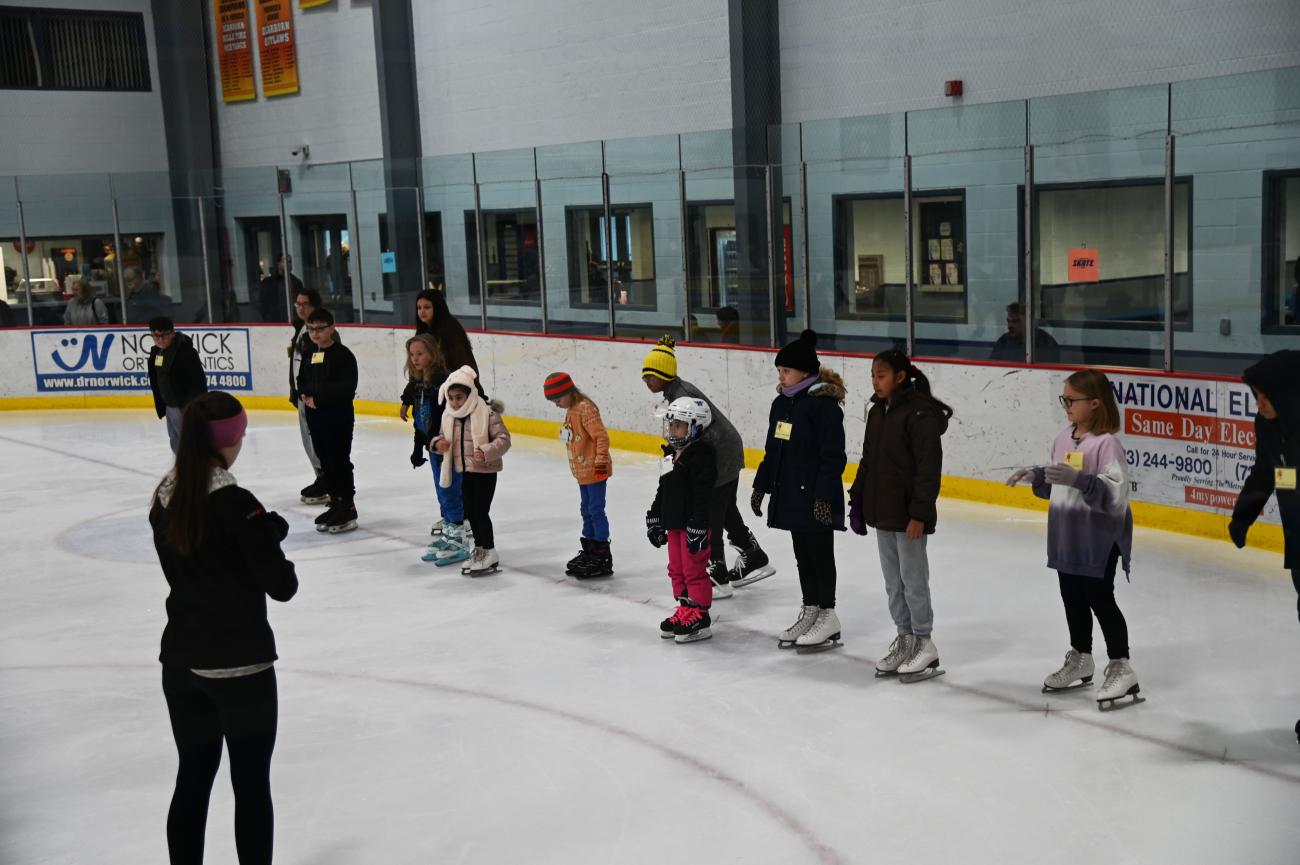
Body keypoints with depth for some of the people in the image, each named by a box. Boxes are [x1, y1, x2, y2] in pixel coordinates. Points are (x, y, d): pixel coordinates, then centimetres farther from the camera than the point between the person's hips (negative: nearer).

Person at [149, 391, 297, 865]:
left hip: (180, 661, 6)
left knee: (192, 779, 16)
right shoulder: (236, 504, -19)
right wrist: (272, 536, 4)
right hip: (240, 664, -6)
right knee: (251, 784, 6)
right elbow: (282, 586, -15)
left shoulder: (165, 499, 1)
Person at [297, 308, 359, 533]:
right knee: (326, 463, 12)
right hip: (316, 418, 7)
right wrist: (305, 395, -2)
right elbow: (302, 380, 20)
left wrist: (318, 398, -18)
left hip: (339, 417, -7)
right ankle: (335, 504, 23)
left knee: (340, 462, -3)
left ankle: (347, 510, 3)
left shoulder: (342, 354, -11)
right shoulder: (310, 355, 12)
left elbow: (347, 388, -19)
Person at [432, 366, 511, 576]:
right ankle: (479, 550, 30)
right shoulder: (449, 416, 2)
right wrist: (438, 443, -8)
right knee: (470, 512, 15)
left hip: (485, 471, -7)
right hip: (466, 471, 7)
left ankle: (489, 554, 6)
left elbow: (503, 439, -16)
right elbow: (444, 437, 15)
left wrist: (486, 452, -31)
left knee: (481, 511, -6)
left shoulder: (487, 414, -18)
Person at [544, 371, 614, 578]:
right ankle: (589, 551, 27)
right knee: (586, 510, 16)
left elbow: (602, 436, -22)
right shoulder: (571, 411, 12)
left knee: (596, 511, -6)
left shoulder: (585, 408, -18)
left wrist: (601, 461, -25)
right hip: (583, 472, 10)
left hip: (595, 471, -10)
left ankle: (603, 557, -1)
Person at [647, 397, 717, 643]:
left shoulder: (701, 456, -17)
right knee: (677, 569, 16)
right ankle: (685, 611, 27)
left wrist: (697, 528, -25)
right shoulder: (672, 454, 13)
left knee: (694, 570, -3)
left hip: (694, 525, -10)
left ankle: (700, 618, 5)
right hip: (674, 524, 10)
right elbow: (663, 491, 21)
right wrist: (655, 519, 20)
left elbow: (702, 495, -22)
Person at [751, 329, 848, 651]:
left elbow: (833, 456, -18)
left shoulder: (824, 404, -16)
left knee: (820, 555, 2)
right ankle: (809, 611, 24)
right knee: (802, 555, 14)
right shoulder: (781, 403, 9)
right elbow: (772, 450, 18)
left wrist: (824, 496, -21)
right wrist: (761, 485, 17)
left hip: (816, 497, -8)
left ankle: (827, 616, 11)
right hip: (790, 495, 8)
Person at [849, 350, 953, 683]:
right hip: (881, 513, 8)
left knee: (913, 579, 1)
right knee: (893, 581, 14)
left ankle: (924, 645, 13)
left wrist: (919, 513, -21)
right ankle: (904, 639, 25)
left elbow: (929, 467, -18)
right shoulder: (877, 412, 10)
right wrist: (857, 501, 14)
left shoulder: (920, 413, -15)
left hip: (908, 516, -8)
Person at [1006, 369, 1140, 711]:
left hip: (1100, 538, -8)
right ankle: (1080, 661, 33)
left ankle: (1121, 667, 13)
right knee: (1072, 599, 17)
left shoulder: (1107, 443, -17)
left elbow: (1116, 493, -25)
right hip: (1066, 536, 8)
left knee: (1100, 599, 0)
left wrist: (1080, 479, -34)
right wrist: (1037, 476, 2)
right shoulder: (1063, 438, 7)